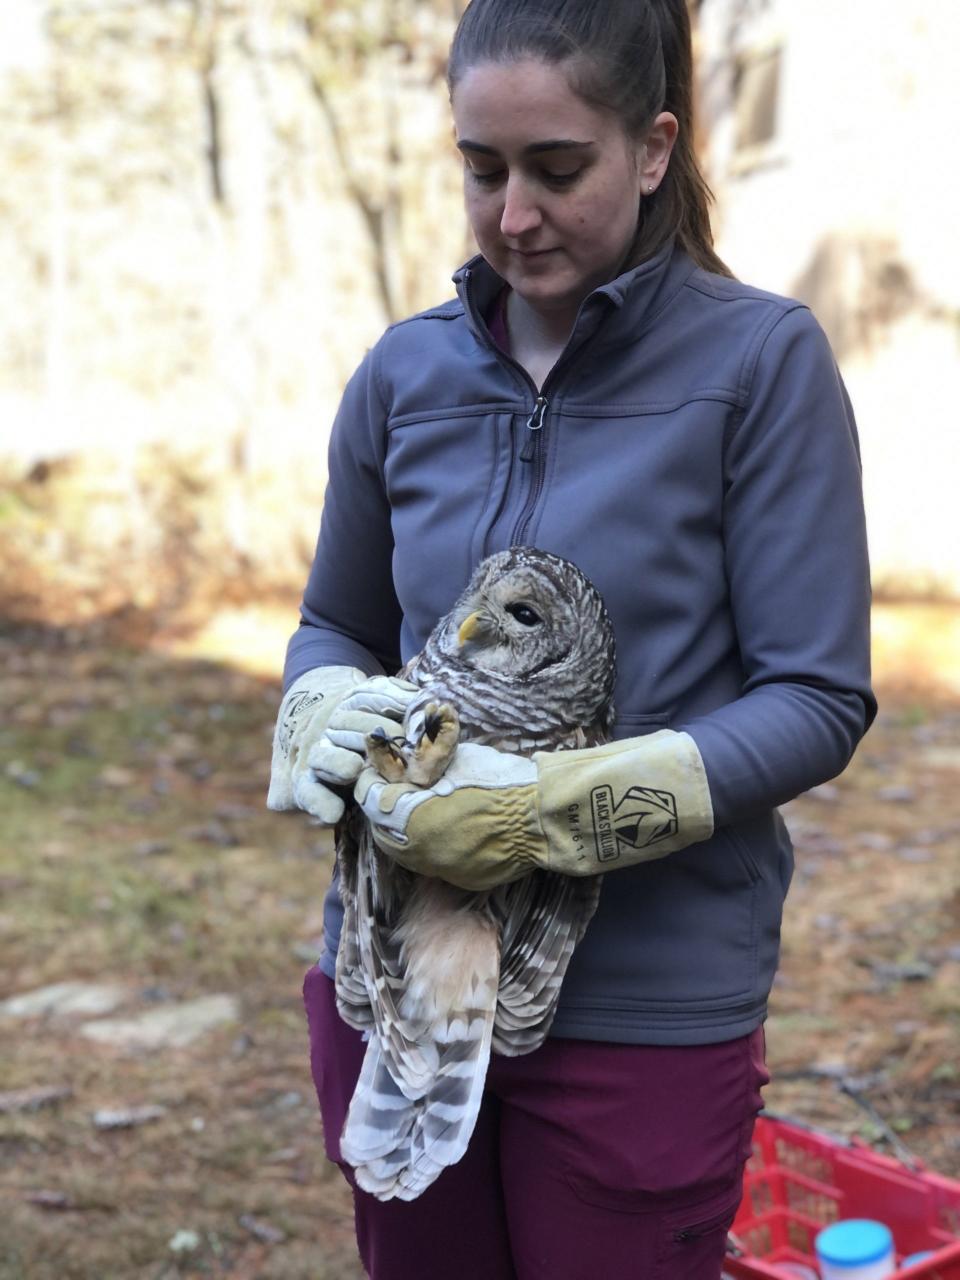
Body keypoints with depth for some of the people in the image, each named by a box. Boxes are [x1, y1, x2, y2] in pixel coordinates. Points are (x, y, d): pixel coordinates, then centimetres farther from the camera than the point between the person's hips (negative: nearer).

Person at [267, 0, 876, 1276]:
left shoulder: (761, 358, -8)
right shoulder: (407, 372, 3)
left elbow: (819, 701, -10)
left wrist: (565, 805, -22)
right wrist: (325, 715, -8)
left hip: (646, 1002, -3)